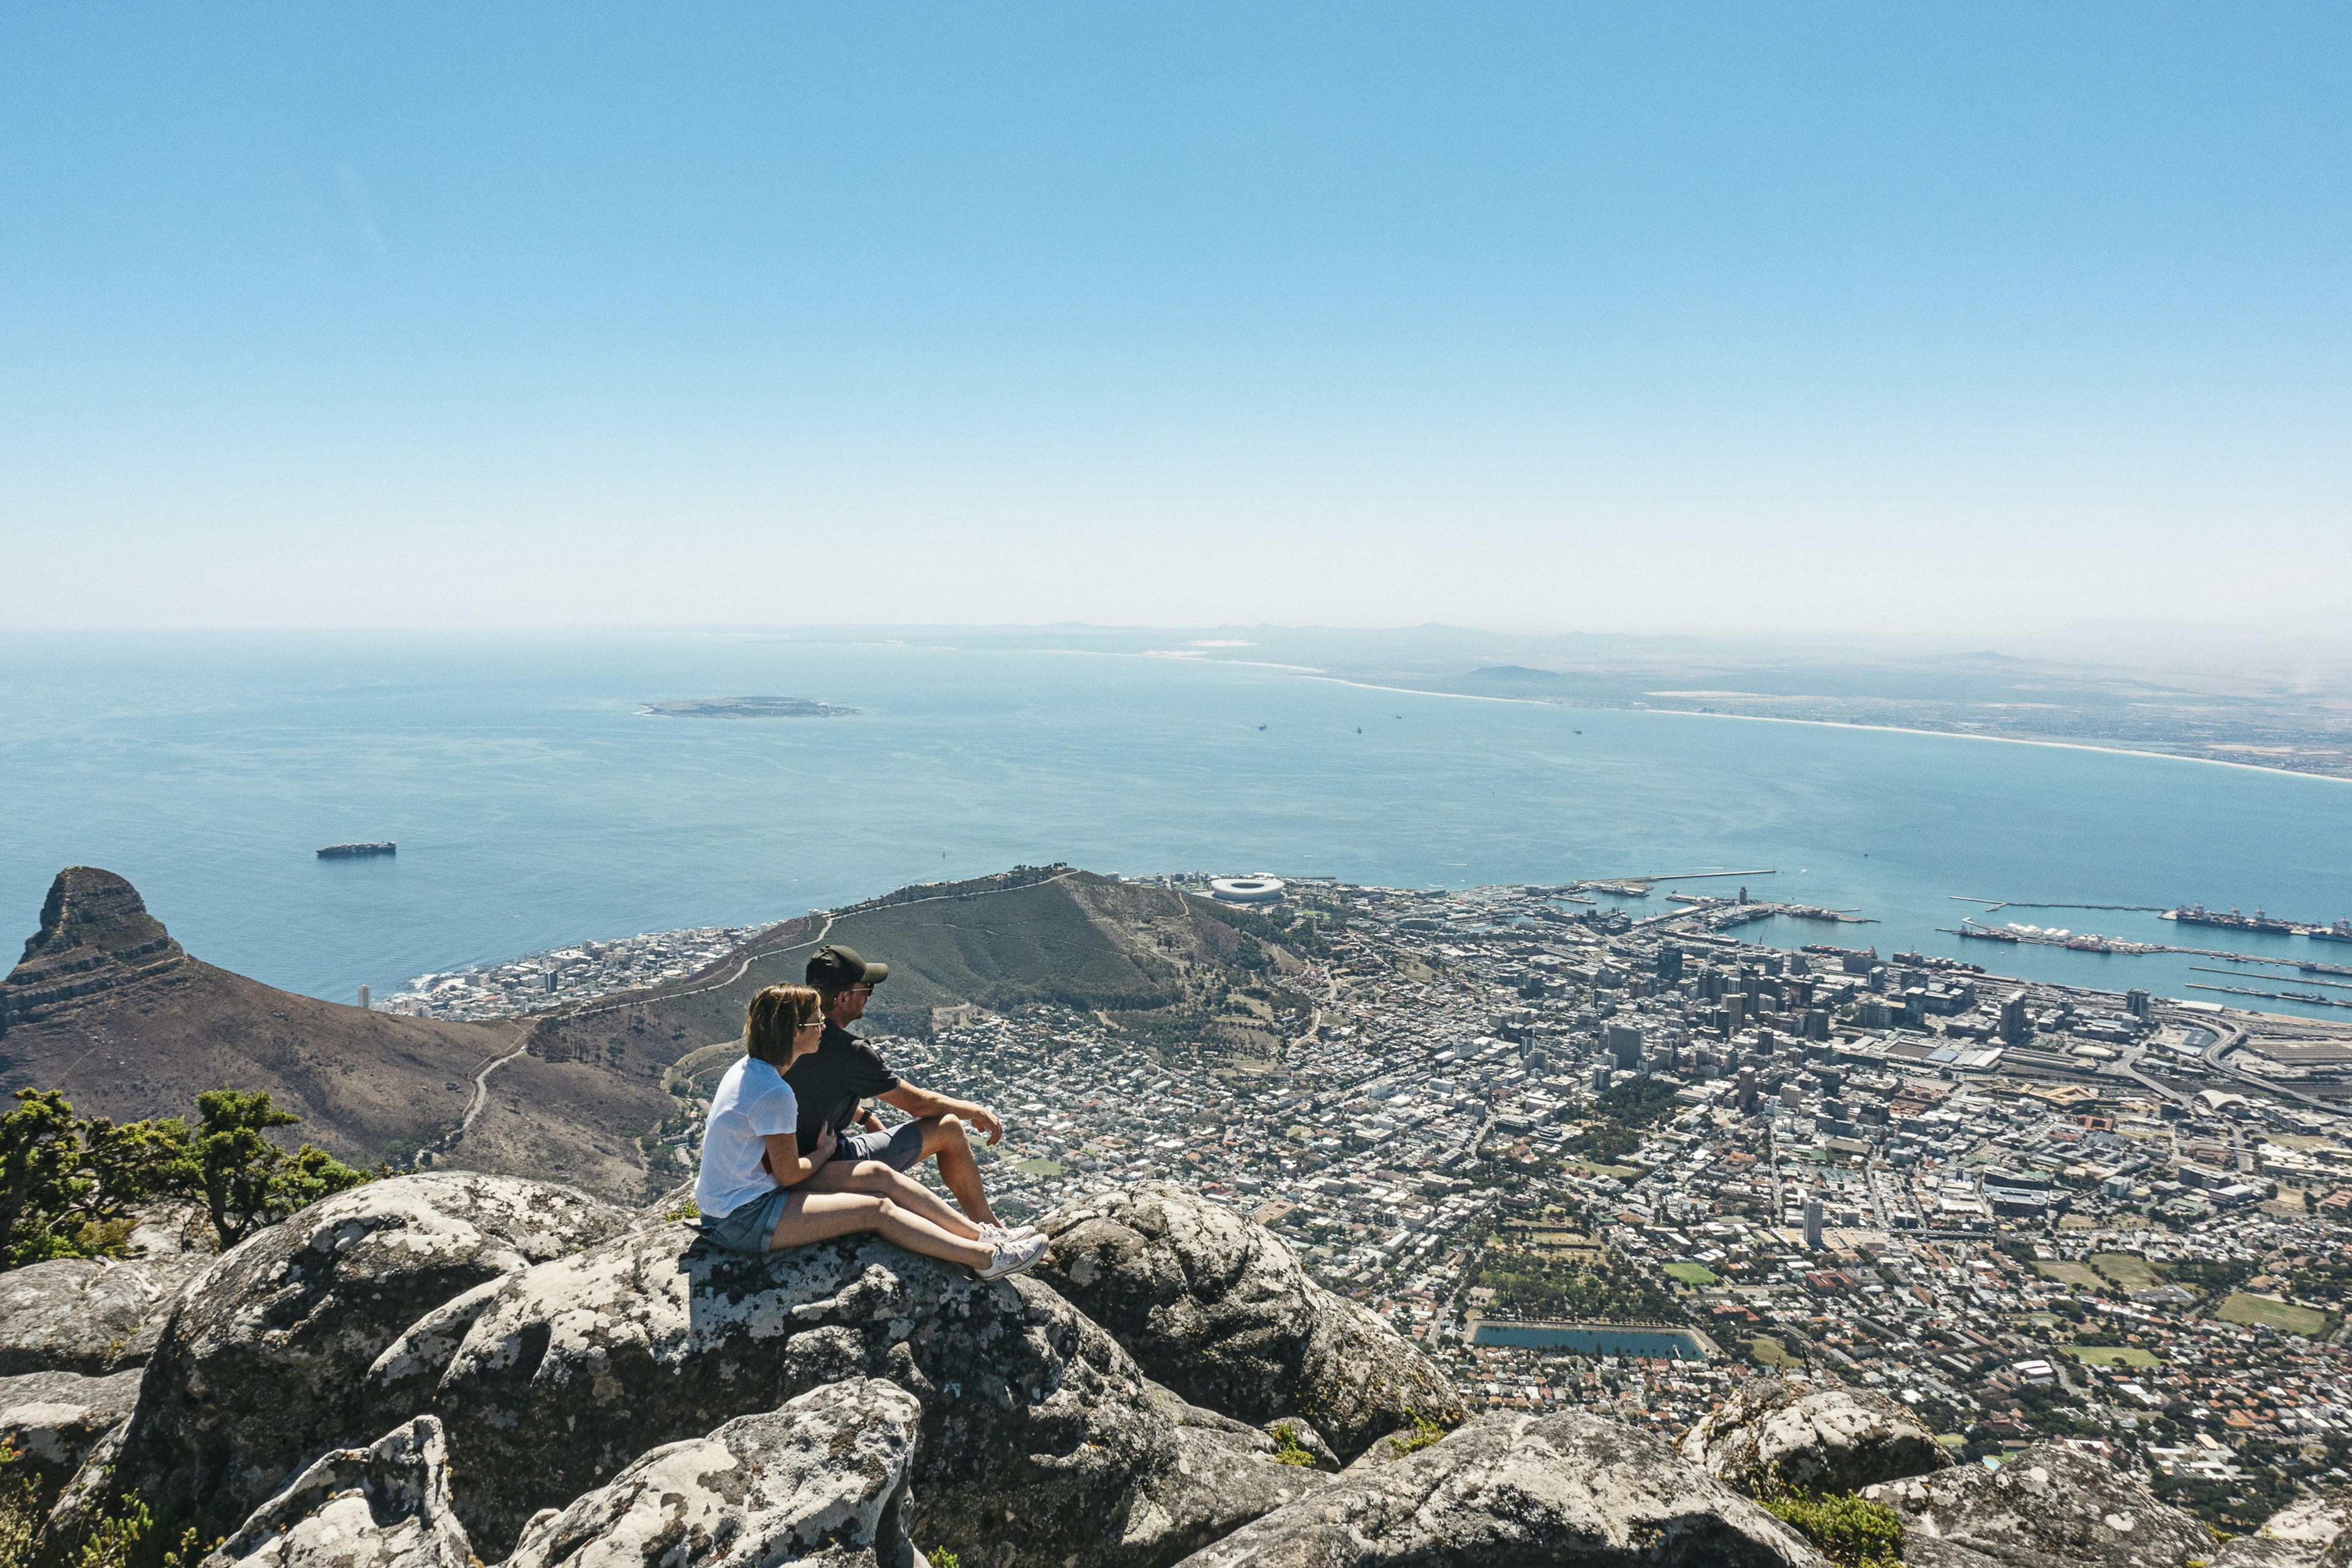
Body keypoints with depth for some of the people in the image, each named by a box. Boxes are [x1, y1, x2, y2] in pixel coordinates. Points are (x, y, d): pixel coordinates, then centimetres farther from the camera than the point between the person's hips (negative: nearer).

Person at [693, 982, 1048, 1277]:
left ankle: (983, 1237, 1)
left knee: (883, 1195, 1)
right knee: (876, 1210, -12)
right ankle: (986, 1258, -8)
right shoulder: (775, 1094, -25)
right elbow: (789, 1174, -16)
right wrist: (825, 1151, 3)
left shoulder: (749, 1069, 6)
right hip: (742, 1221, -9)